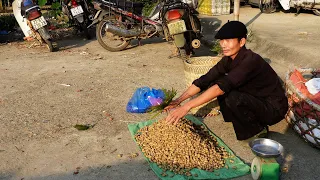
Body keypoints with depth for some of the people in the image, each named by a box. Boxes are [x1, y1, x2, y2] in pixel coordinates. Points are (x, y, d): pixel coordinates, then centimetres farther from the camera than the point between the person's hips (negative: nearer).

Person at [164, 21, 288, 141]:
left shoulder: (250, 61, -29)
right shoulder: (229, 59, -5)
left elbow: (222, 87, -38)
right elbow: (205, 80, -5)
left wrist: (187, 106, -41)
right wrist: (179, 100, -14)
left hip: (273, 108, -7)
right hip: (254, 99, 7)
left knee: (233, 98, -33)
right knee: (216, 82, -7)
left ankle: (257, 129, -5)